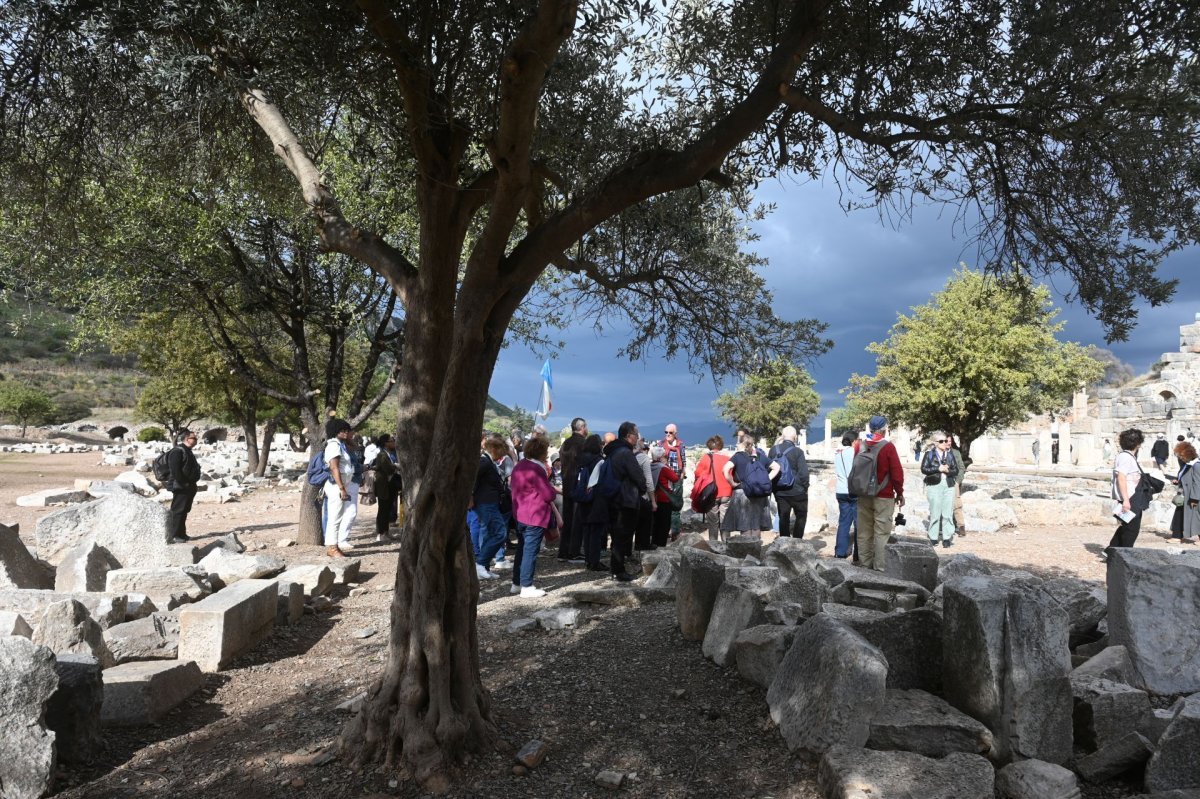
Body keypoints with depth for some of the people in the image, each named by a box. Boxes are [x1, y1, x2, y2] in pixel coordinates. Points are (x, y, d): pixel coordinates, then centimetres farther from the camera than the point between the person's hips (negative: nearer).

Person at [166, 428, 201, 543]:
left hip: (189, 487, 10)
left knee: (184, 511, 14)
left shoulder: (187, 451, 18)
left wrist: (194, 484, 20)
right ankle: (174, 535, -3)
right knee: (177, 511, -6)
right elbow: (175, 470, -21)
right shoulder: (177, 451, -14)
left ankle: (182, 534, 21)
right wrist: (183, 484, -21)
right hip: (181, 487, -10)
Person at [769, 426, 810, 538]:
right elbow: (803, 473, -16)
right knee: (801, 516, 13)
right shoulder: (797, 452, -15)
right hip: (797, 492, -4)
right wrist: (805, 487, 0)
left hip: (780, 492, 4)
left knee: (783, 518, 11)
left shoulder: (773, 450, -1)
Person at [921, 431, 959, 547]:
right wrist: (938, 469, -13)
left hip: (949, 486, 3)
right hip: (934, 485, -3)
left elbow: (956, 470, 11)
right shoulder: (929, 453, 2)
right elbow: (924, 469, -5)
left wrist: (948, 470, -9)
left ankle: (947, 538, 6)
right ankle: (933, 538, 7)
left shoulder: (950, 454, 12)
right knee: (935, 513, -2)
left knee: (948, 513, 1)